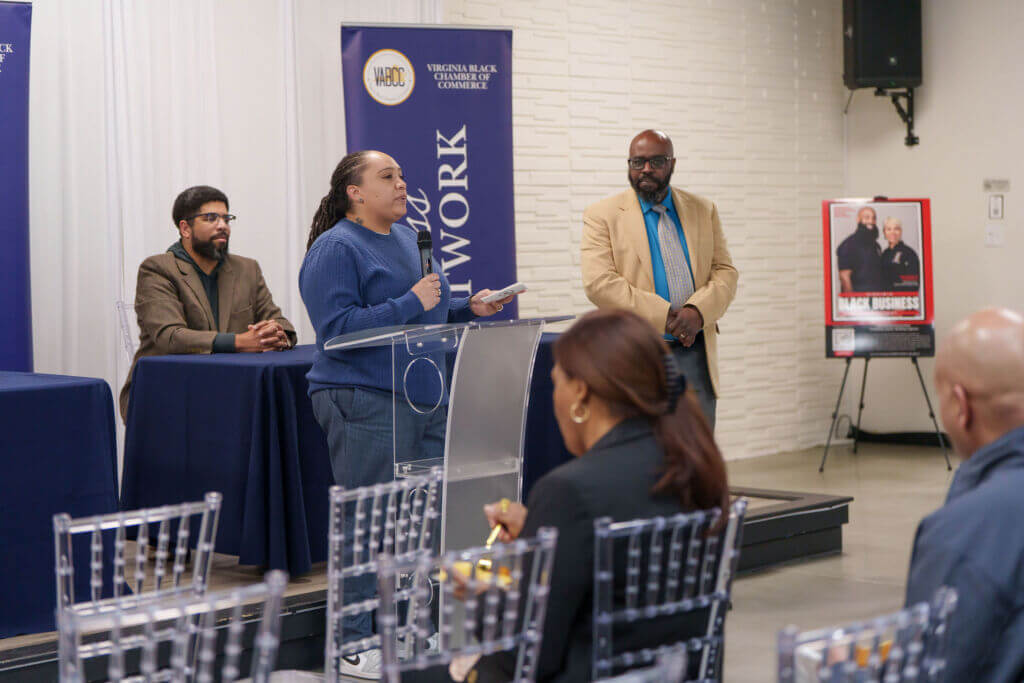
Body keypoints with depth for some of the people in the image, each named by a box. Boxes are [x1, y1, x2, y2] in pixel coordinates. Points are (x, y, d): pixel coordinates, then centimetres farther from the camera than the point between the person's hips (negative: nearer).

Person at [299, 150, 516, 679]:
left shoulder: (407, 237, 17)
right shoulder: (335, 249, -10)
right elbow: (337, 327, -19)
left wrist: (468, 307, 8)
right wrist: (410, 302, -20)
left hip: (425, 397, 9)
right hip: (365, 403, -9)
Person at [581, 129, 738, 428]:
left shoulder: (703, 211, 13)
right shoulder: (602, 215, 0)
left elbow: (725, 272, 8)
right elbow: (599, 283, -11)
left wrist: (698, 311, -13)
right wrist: (664, 317, -17)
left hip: (694, 354, 4)